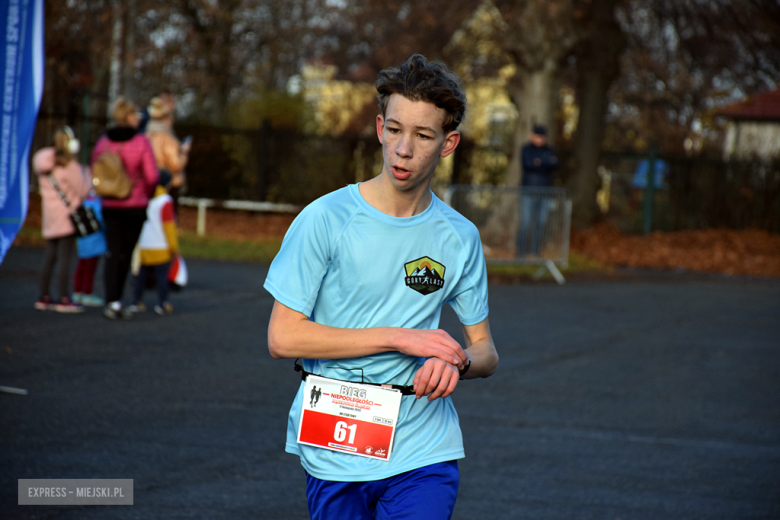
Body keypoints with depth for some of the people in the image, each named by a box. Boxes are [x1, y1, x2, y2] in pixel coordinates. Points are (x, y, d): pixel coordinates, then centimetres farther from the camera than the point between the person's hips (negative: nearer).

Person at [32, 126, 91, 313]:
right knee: (65, 257, -7)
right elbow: (82, 190, -12)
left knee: (49, 257, 12)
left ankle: (44, 298, 15)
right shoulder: (69, 165, -15)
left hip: (49, 214, 8)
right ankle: (64, 300, -8)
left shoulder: (44, 165, 9)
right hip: (67, 214, -7)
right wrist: (87, 178, 9)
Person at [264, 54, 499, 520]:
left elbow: (485, 351, 13)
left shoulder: (459, 238, 5)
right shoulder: (327, 219, -6)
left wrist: (456, 363, -12)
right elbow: (282, 337, -10)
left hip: (425, 451, 2)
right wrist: (400, 339, -13)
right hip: (335, 451, -1)